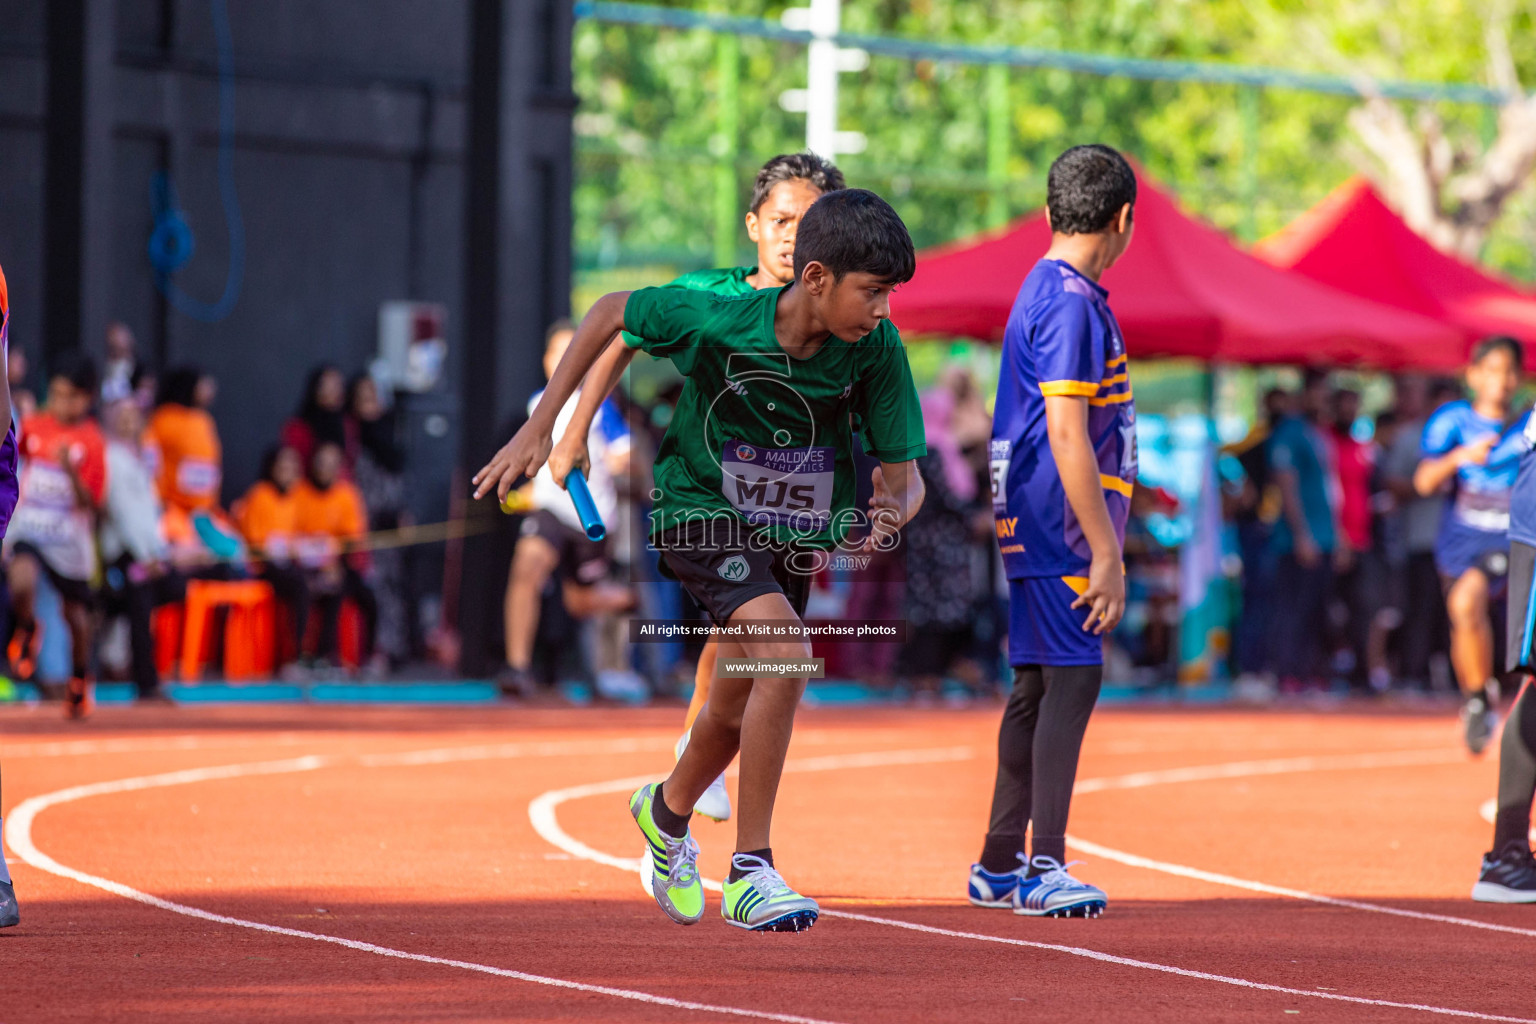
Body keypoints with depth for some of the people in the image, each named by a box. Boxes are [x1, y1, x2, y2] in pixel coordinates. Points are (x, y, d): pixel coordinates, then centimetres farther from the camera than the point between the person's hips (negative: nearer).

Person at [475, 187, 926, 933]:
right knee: (786, 652, -28)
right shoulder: (714, 322, -27)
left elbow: (904, 474, -15)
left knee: (737, 712, 19)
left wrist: (891, 510, -40)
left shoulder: (876, 349, -20)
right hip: (701, 513, -5)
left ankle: (668, 811, 53)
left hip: (795, 534, 5)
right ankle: (750, 871, -22)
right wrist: (540, 429, -9)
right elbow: (612, 313, -10)